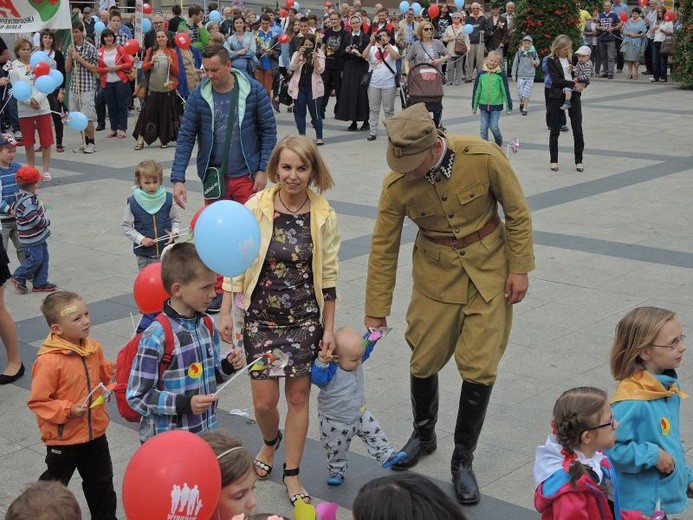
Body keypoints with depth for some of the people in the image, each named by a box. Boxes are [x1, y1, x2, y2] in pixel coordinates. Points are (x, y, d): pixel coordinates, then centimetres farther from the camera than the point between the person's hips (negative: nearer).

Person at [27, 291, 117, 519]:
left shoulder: (93, 347, -4)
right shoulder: (49, 361, -26)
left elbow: (103, 373, 15)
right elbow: (37, 401, -21)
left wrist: (117, 369, -4)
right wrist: (68, 411, -27)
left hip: (95, 431, 6)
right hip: (62, 438, -6)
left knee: (101, 482, 20)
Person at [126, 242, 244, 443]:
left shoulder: (206, 324, 2)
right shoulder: (156, 337, -20)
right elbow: (137, 396, -18)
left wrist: (228, 365, -5)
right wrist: (184, 404, -25)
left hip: (205, 432, 7)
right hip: (165, 441, -6)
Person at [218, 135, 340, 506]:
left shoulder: (323, 216, -6)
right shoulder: (255, 209, -10)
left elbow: (328, 276, 1)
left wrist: (329, 327, 2)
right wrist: (226, 312, -4)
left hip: (305, 319, 1)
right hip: (261, 318, 0)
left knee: (298, 397, 7)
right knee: (263, 399, 3)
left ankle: (291, 474, 26)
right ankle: (270, 442, 38)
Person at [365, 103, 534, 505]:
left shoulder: (484, 158, -23)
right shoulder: (397, 185, -17)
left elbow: (518, 212, -8)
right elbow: (384, 249, -7)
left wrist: (520, 268, -7)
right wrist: (376, 312, -3)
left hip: (489, 270, -1)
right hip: (436, 275, 2)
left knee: (479, 368, -2)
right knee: (424, 362, 8)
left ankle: (463, 460, 16)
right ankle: (424, 435, 38)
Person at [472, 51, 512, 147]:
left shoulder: (501, 74, -6)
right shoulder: (481, 74, 1)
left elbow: (506, 91, -1)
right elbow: (476, 91, 9)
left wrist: (509, 106, 0)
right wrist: (474, 106, 11)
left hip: (496, 106, -3)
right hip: (483, 105, 3)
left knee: (494, 127, -4)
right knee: (484, 128, 4)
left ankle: (499, 144, 21)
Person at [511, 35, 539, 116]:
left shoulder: (534, 52, 3)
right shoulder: (519, 52, 2)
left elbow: (538, 62, 13)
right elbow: (515, 63, 7)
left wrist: (535, 62, -11)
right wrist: (513, 74, 4)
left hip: (530, 76, 0)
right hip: (521, 76, 0)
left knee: (527, 93, -6)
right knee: (520, 92, -1)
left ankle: (525, 108, 3)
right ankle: (522, 103, 29)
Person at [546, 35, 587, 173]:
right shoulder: (551, 61, -3)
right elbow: (556, 80, -13)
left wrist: (579, 83, -10)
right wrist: (573, 84, -19)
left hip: (573, 96, 3)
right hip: (557, 97, -3)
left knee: (578, 130, 0)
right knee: (555, 130, 5)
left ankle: (579, 160, 9)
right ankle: (554, 161, 15)